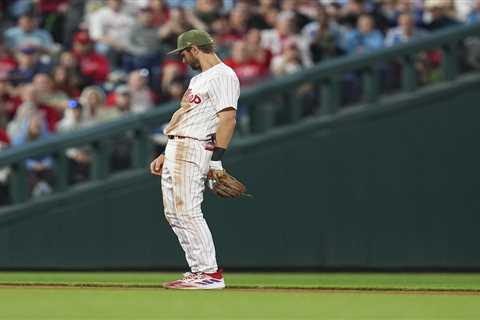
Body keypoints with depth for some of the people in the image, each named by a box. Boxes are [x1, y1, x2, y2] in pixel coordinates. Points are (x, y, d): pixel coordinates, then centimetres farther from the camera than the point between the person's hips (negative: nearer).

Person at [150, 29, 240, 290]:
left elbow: (228, 119, -19)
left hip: (193, 150, -10)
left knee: (187, 211, -15)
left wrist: (216, 159, -24)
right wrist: (165, 155, 23)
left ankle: (210, 274, -15)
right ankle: (199, 271, 12)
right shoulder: (198, 79, 24)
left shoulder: (223, 75, -9)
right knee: (175, 214, 9)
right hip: (176, 149, 10)